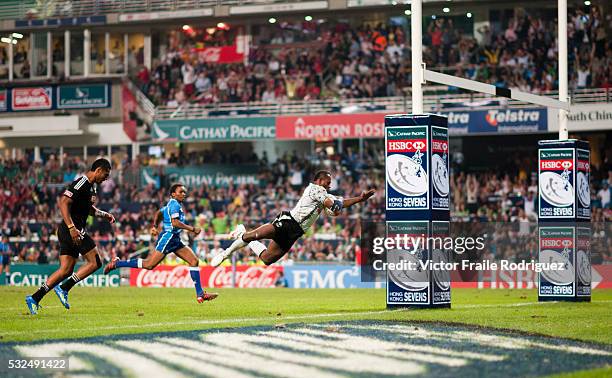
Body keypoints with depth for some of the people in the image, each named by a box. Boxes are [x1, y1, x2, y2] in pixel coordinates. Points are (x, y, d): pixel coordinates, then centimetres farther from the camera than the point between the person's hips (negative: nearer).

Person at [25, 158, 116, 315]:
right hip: (73, 230, -10)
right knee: (95, 262, -7)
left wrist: (104, 214, 20)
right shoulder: (81, 183, -14)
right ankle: (64, 289, -8)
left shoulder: (90, 186, 18)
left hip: (66, 231, 10)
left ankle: (35, 298, 4)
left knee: (66, 270, 7)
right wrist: (71, 227, -28)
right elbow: (63, 202, -23)